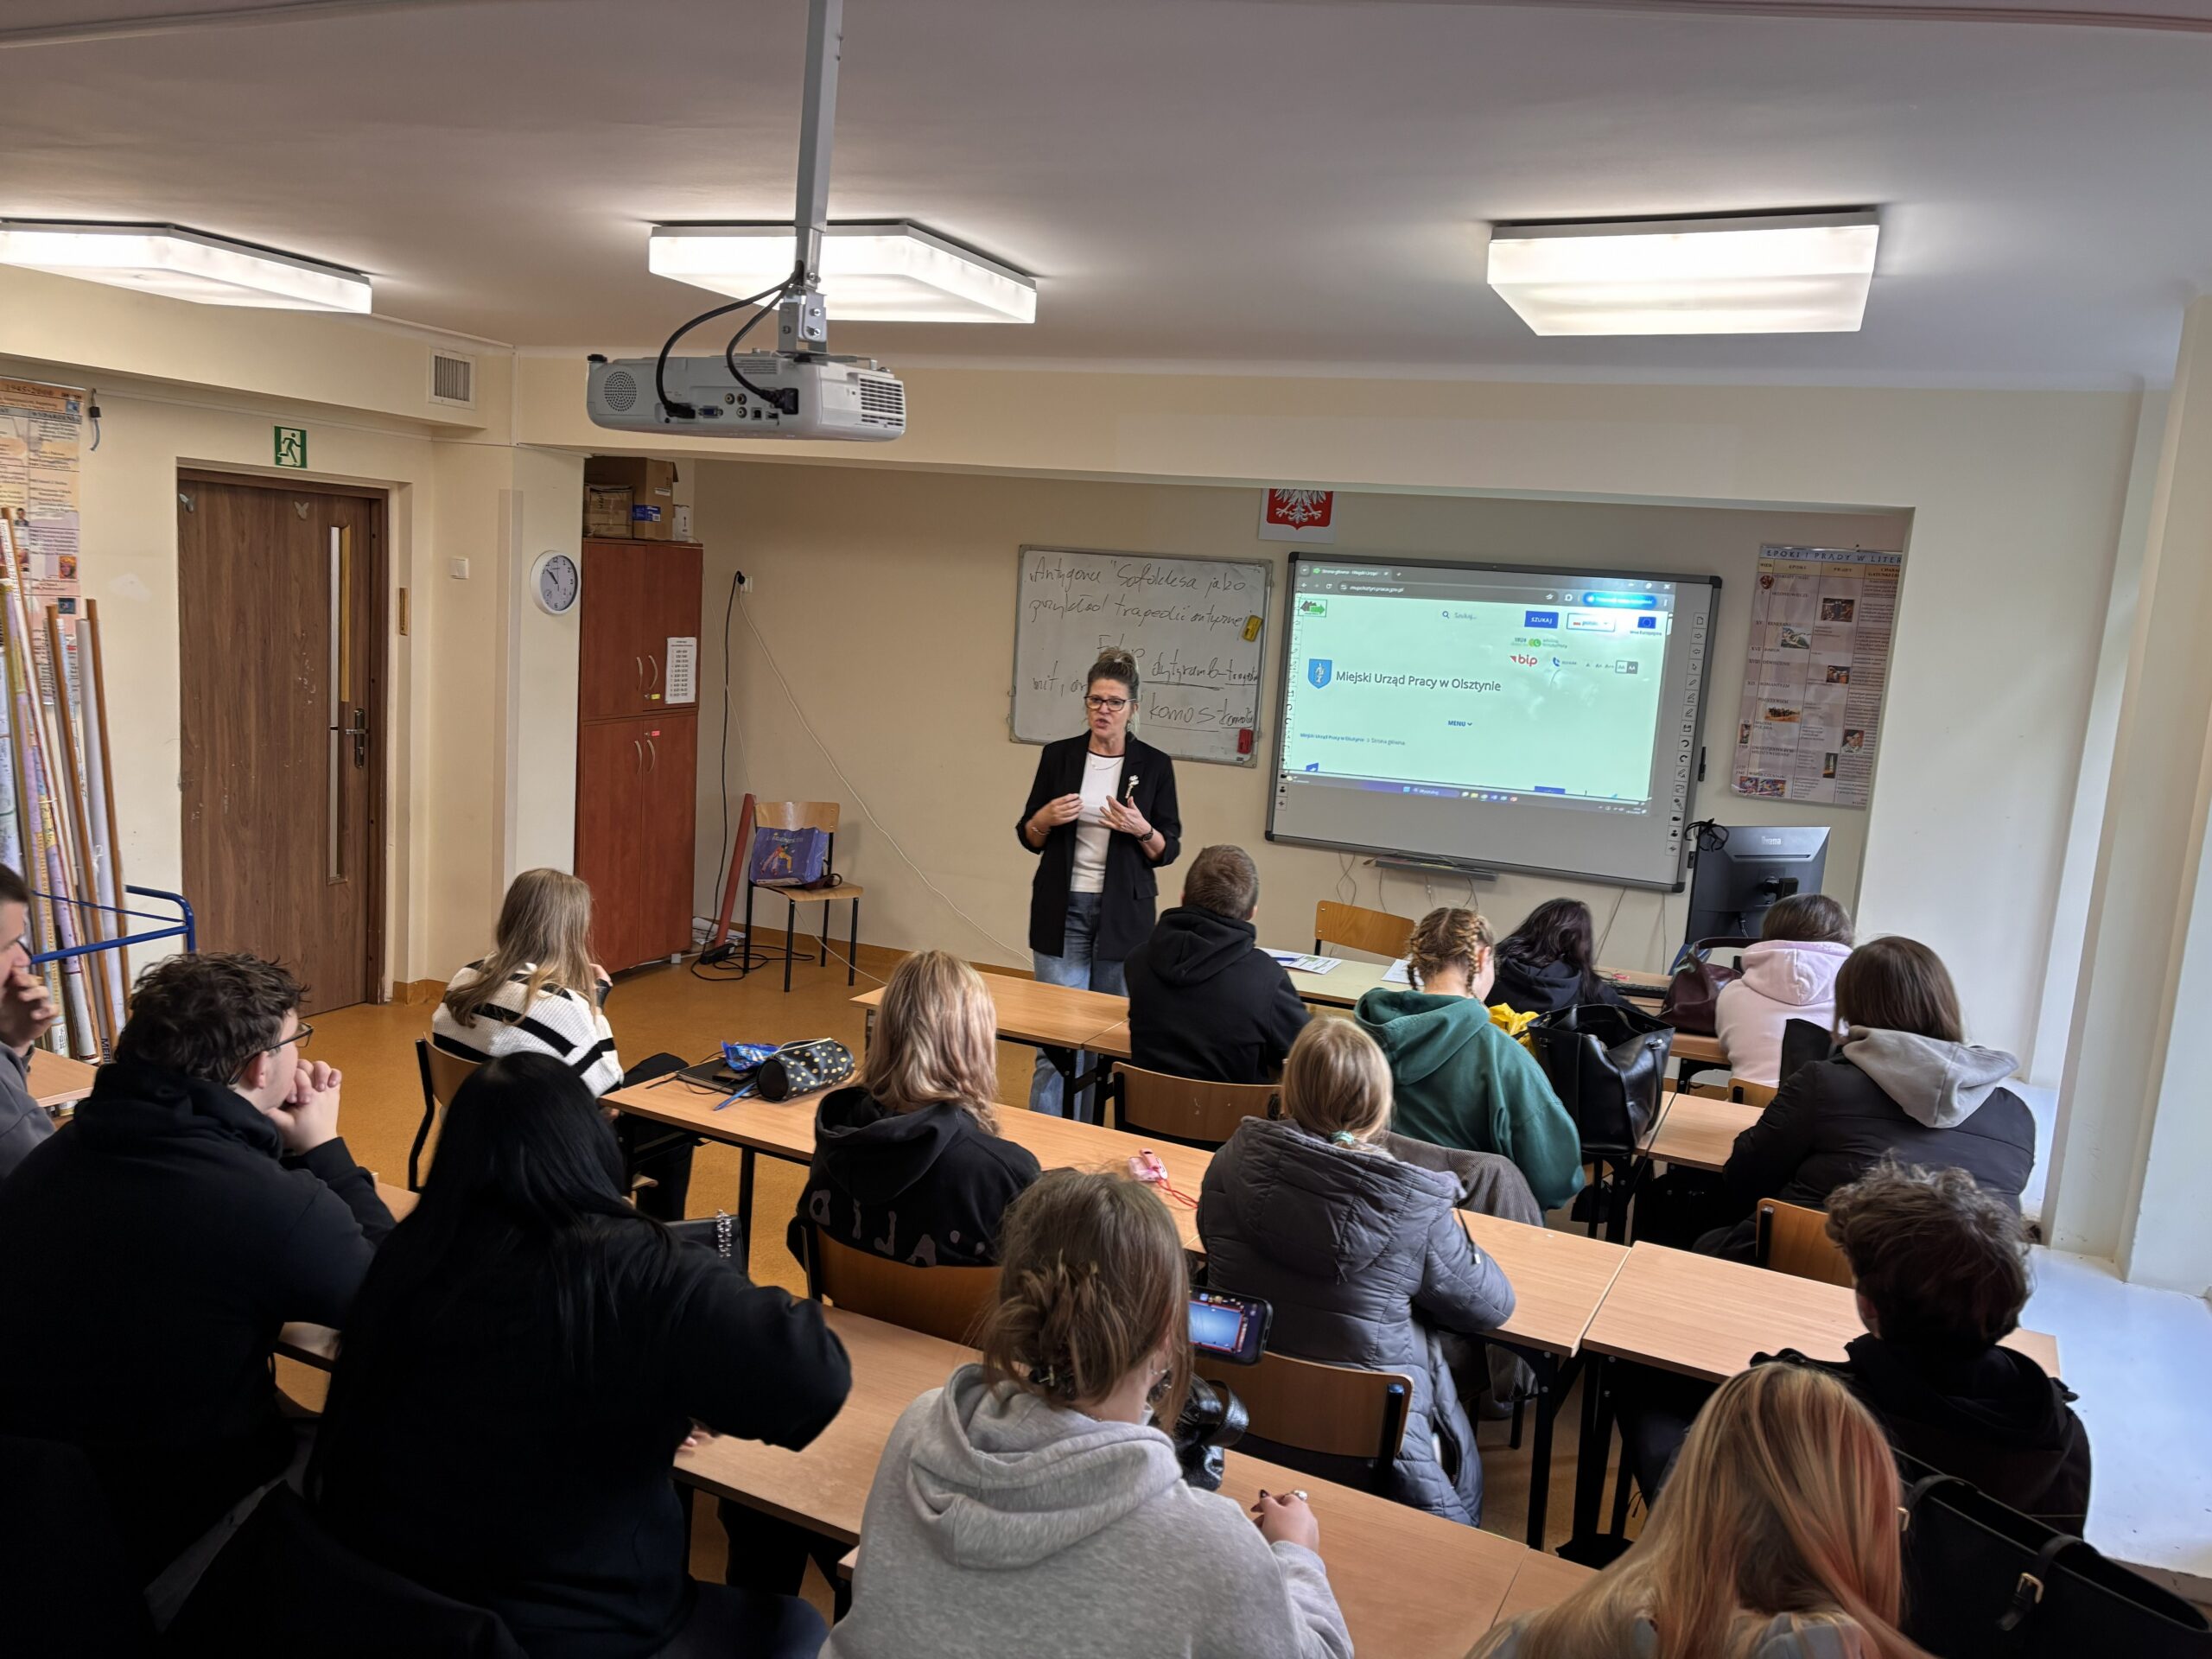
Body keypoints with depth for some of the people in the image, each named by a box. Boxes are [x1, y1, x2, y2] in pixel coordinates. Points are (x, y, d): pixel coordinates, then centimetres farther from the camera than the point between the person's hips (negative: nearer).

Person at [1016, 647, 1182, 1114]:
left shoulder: (1154, 765, -1)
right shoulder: (1058, 756, 2)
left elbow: (1168, 850, 1)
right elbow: (1029, 838, 9)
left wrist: (1141, 830, -18)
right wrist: (1045, 819, -12)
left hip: (1123, 914, 0)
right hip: (1062, 909, 0)